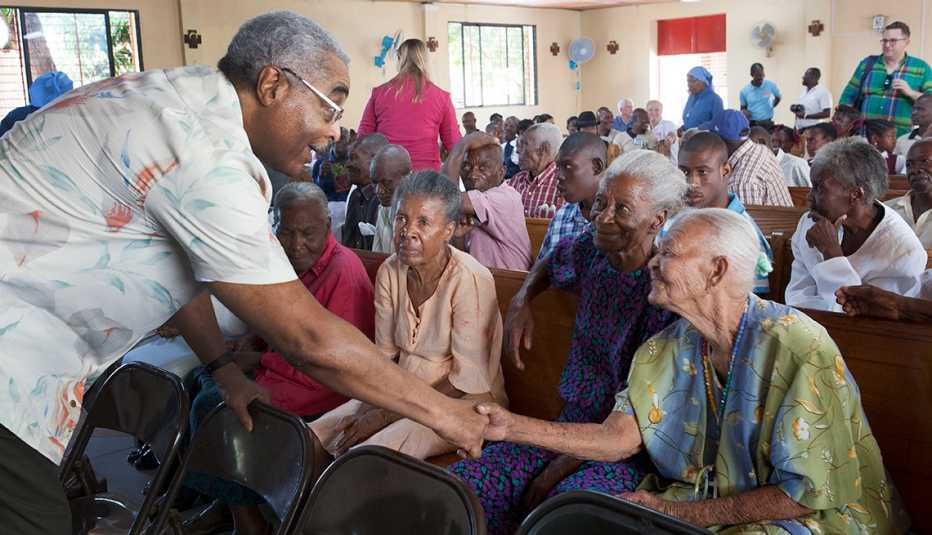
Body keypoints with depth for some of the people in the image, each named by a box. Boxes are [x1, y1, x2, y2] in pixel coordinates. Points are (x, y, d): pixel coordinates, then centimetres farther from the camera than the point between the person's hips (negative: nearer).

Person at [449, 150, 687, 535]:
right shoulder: (593, 248, 3)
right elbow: (553, 262, 30)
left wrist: (568, 462, -16)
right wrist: (522, 300, 10)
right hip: (572, 424, 6)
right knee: (462, 486, -15)